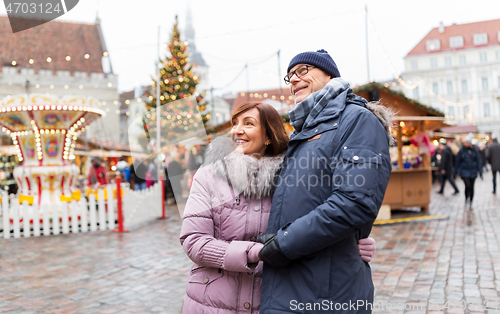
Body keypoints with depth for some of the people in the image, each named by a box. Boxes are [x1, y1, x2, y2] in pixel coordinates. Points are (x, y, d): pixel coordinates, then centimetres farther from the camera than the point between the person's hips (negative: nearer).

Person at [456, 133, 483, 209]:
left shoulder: (474, 151, -1)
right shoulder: (461, 151, -3)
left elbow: (478, 161, 2)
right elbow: (458, 162, 4)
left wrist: (480, 172, -2)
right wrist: (458, 171, 5)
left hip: (473, 172, 2)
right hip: (464, 172, -2)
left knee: (471, 187, 7)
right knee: (468, 185, -19)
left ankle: (470, 203, 19)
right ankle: (467, 199, 3)